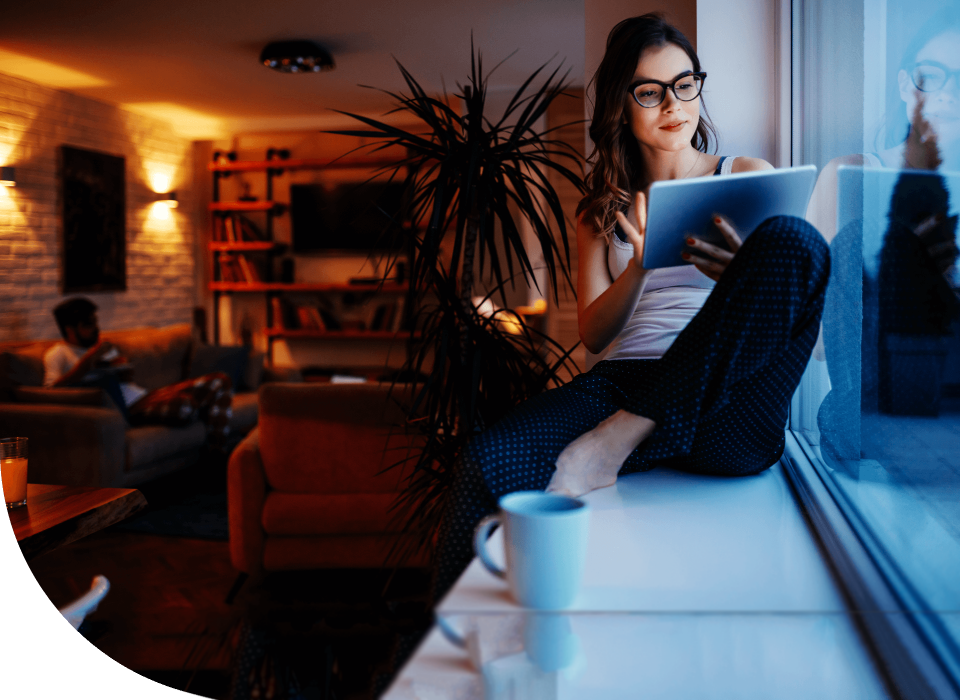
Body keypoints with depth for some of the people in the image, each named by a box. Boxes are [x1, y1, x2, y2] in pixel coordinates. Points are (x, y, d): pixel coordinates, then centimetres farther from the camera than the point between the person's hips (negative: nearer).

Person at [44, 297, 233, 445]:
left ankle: (216, 448, -6)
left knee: (219, 381, -3)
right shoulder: (58, 354, 3)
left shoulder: (104, 347, 26)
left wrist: (124, 370, 3)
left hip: (143, 395, 9)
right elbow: (52, 390, -15)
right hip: (128, 409, -9)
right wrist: (89, 359, -18)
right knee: (184, 406, -38)